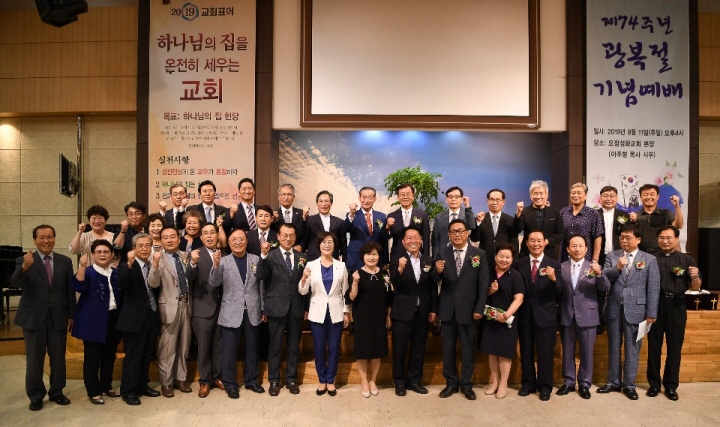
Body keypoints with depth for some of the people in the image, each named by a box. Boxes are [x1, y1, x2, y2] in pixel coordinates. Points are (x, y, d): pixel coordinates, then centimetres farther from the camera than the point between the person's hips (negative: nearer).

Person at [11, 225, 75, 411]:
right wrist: (24, 268, -42)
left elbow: (70, 290, 4)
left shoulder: (65, 261, 2)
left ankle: (57, 392, 27)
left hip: (58, 317, 2)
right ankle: (35, 396, 23)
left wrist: (71, 315, 3)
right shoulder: (24, 260, -4)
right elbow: (14, 283, -22)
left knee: (58, 357, 11)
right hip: (33, 317, -2)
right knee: (34, 358, 9)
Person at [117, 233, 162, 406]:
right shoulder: (126, 266, -7)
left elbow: (157, 287, 3)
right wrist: (129, 264, -38)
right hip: (135, 317, -6)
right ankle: (128, 391, 16)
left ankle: (143, 385, 31)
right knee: (132, 356, 3)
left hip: (151, 316, 6)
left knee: (146, 355, 17)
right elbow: (122, 284, -28)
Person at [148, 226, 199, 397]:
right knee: (167, 347, 4)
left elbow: (190, 278, -4)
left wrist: (193, 263, -21)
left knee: (183, 346, 15)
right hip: (169, 306, -5)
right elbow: (153, 284, -19)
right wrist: (155, 264, -34)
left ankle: (180, 379, 28)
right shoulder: (159, 258, -8)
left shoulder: (186, 256, 6)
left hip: (186, 305, 5)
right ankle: (166, 382, 19)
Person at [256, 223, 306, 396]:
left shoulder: (301, 257, 6)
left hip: (296, 307, 3)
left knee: (294, 345, 12)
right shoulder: (271, 256, -3)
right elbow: (260, 276, -18)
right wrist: (263, 255, -29)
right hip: (277, 307, -3)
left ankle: (291, 379, 26)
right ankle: (274, 380, 22)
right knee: (275, 345, 8)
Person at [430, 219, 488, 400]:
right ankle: (451, 383, 26)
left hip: (468, 308, -1)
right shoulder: (443, 254, 0)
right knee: (448, 348, 12)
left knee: (468, 348, 11)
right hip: (448, 309, 2)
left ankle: (466, 384, 26)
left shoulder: (479, 254, -4)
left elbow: (483, 283, -4)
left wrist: (479, 309, -9)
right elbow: (435, 281, -3)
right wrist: (437, 271, -26)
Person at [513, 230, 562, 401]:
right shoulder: (519, 264, 3)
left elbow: (559, 291, -12)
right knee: (526, 351, 13)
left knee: (545, 352, 7)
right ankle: (528, 383, 27)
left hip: (545, 315, -2)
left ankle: (545, 386, 21)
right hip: (525, 315, 2)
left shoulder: (554, 265, -2)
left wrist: (553, 279, -31)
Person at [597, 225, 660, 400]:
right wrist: (617, 268, -19)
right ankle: (613, 382, 24)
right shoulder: (611, 256, 5)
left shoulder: (649, 259, 0)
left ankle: (629, 385, 20)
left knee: (632, 349, 7)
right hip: (614, 309, 2)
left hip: (635, 310, -2)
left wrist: (651, 314, -6)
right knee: (613, 347, 12)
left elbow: (653, 289, -2)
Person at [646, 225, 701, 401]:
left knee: (675, 346, 8)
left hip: (677, 306, 0)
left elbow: (695, 288, 3)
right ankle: (654, 383, 18)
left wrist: (695, 277, -17)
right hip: (655, 305, 0)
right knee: (654, 345, 8)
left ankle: (671, 385, 20)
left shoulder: (687, 260, 4)